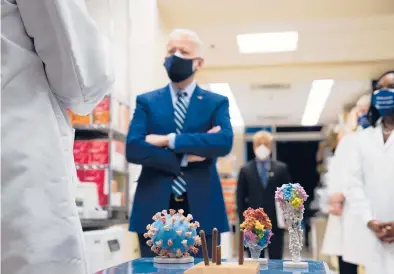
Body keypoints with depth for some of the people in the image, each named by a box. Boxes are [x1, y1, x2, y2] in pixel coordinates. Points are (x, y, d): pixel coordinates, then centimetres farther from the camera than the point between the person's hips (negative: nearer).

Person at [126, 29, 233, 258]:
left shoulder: (217, 103, 8)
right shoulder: (146, 101, 9)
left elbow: (225, 142, -12)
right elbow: (133, 149, -6)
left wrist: (169, 140, -12)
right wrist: (185, 157, -11)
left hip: (201, 209, 0)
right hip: (154, 209, 1)